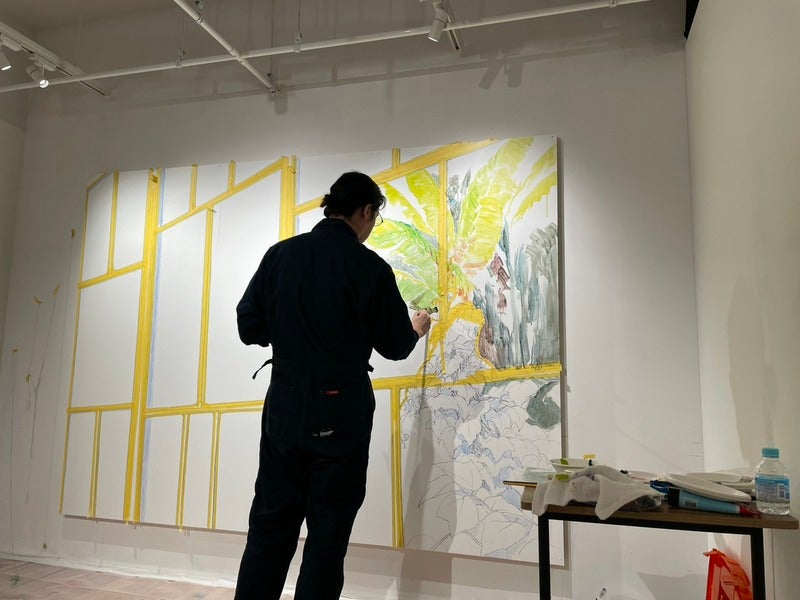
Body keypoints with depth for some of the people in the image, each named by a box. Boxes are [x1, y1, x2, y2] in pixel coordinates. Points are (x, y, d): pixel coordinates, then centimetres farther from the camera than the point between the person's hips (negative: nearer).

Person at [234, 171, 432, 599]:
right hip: (340, 414, -3)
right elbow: (394, 346, -1)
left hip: (284, 408, 4)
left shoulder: (280, 254, 0)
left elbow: (249, 327, 3)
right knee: (328, 532, 11)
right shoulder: (370, 268, -10)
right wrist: (416, 329, 20)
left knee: (270, 525, 17)